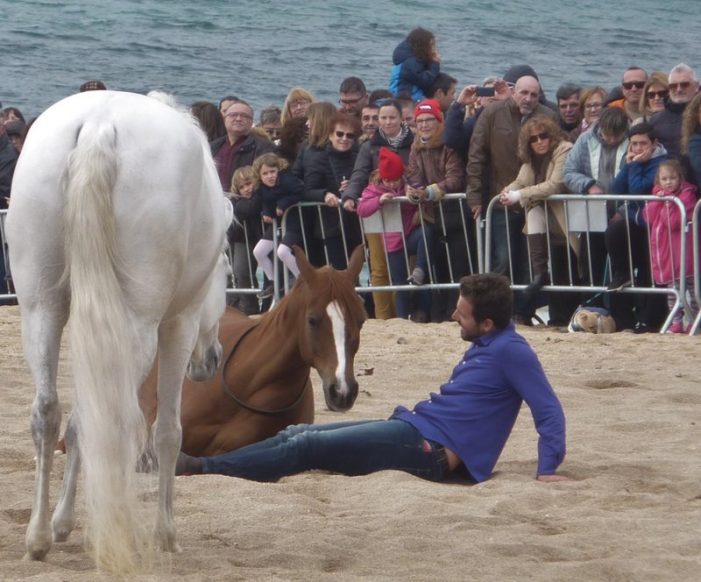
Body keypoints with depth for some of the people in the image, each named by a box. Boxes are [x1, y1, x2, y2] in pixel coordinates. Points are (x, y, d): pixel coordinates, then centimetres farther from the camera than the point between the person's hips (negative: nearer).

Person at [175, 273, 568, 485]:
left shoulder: (510, 351, -12)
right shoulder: (485, 348, 17)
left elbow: (549, 409, -17)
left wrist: (549, 468, -24)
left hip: (430, 448, -10)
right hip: (412, 426, 10)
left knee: (307, 445, -16)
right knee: (298, 434, 4)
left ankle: (201, 468, -17)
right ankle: (201, 465, -1)